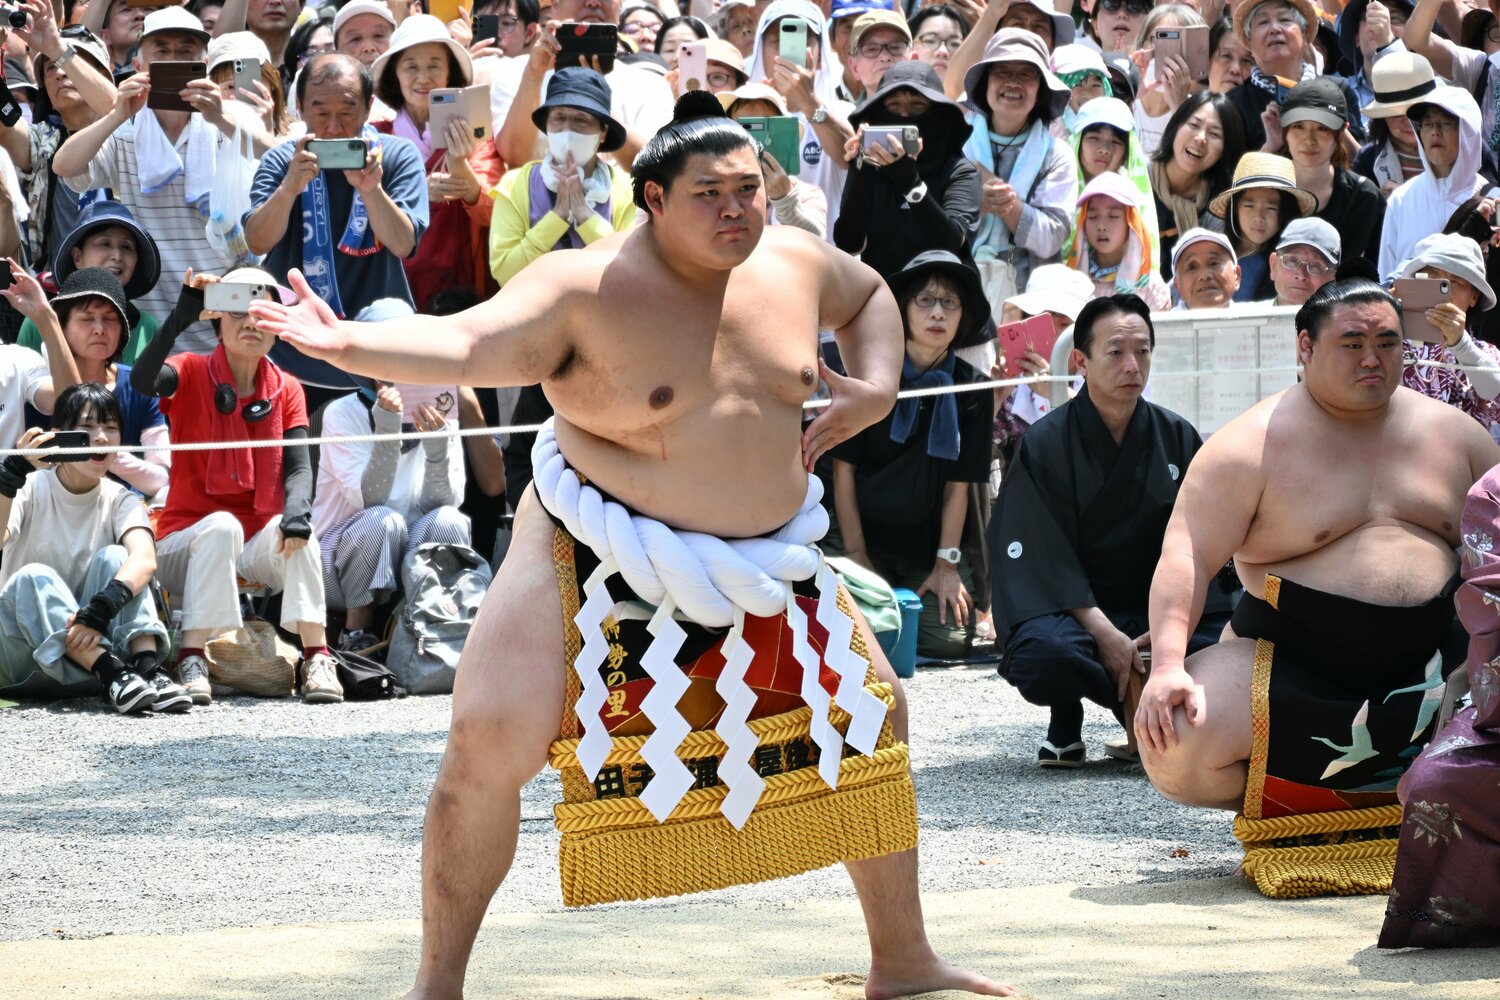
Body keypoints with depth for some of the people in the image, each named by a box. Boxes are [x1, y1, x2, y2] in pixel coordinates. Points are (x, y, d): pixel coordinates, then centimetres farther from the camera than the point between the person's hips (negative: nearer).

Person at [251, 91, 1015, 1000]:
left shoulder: (793, 262, 0)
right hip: (597, 553, -5)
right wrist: (348, 344, -46)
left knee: (872, 714, 9)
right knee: (489, 740, -18)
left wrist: (877, 386, 4)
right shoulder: (586, 290, -17)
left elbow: (867, 295, 23)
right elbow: (464, 344, -29)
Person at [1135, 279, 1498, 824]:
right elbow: (1189, 555, -12)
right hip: (1296, 666, -3)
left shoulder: (1452, 432, 8)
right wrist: (1168, 665, -25)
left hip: (1430, 655, 3)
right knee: (1173, 749, -26)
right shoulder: (1253, 445, -5)